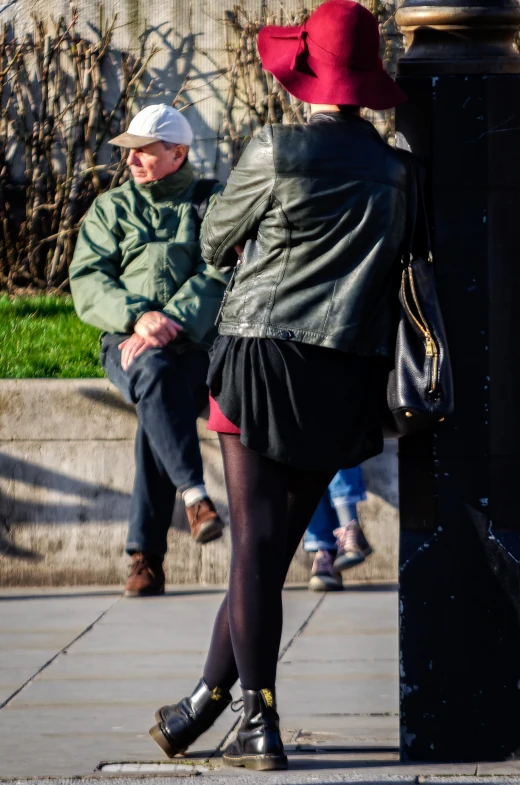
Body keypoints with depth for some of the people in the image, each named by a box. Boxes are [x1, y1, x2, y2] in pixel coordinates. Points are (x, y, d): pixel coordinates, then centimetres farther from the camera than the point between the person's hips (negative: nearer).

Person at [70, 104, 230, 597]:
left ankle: (146, 556, -31)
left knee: (156, 412, -32)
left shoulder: (215, 205, 11)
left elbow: (219, 277, -3)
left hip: (197, 343, -1)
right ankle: (195, 496, -48)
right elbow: (88, 284, 5)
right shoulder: (110, 209, 18)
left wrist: (169, 324, -19)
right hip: (128, 343, 1)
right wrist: (138, 317, -15)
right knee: (154, 374, -36)